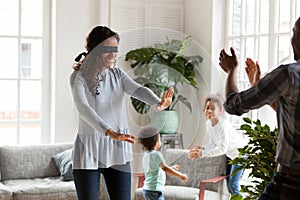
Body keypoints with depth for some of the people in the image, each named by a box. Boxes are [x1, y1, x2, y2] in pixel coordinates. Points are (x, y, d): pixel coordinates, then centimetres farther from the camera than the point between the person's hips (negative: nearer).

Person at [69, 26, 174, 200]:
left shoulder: (117, 74, 6)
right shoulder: (79, 77, -8)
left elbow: (138, 89, -13)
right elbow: (83, 108, -25)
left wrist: (158, 103, -36)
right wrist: (110, 132, -41)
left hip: (118, 152, 4)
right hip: (88, 150, -4)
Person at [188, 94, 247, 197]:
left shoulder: (223, 125, -32)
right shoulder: (208, 123, -7)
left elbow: (222, 149, -38)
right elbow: (210, 143, -2)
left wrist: (203, 153, -43)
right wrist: (201, 148, -24)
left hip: (240, 153, -8)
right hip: (230, 154, 8)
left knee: (233, 185, -13)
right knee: (228, 183, 16)